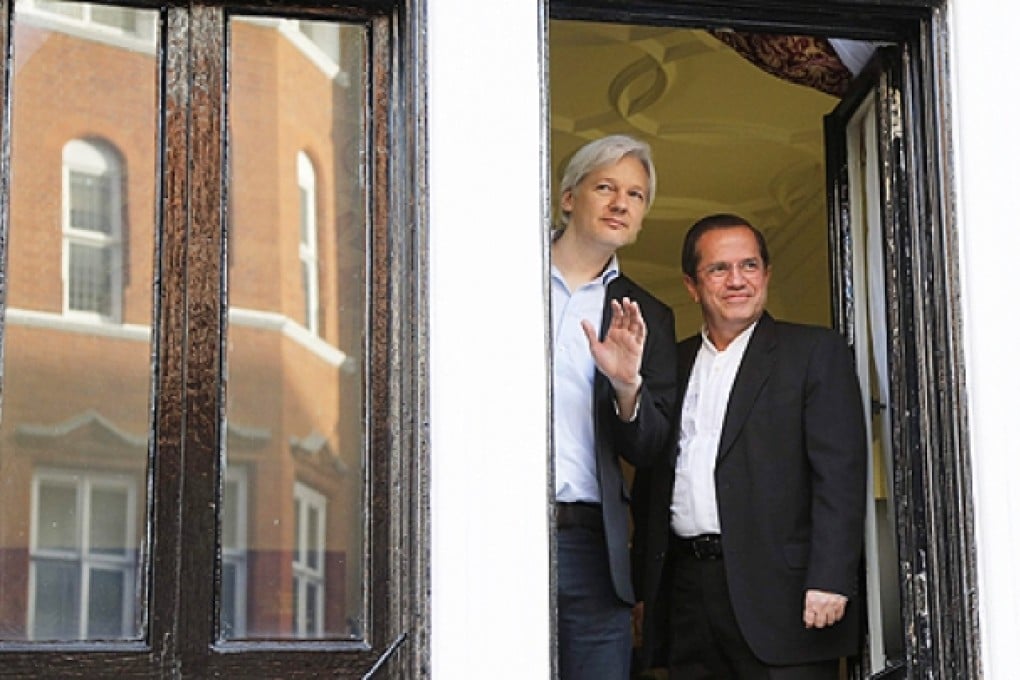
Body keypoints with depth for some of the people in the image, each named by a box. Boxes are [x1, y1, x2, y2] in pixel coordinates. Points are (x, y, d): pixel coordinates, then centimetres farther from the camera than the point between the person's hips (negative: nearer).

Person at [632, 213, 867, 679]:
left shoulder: (815, 352, 4)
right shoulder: (671, 365, 18)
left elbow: (841, 474, -5)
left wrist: (829, 581, -15)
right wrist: (644, 586, 10)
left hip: (777, 587, -4)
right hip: (686, 591, 4)